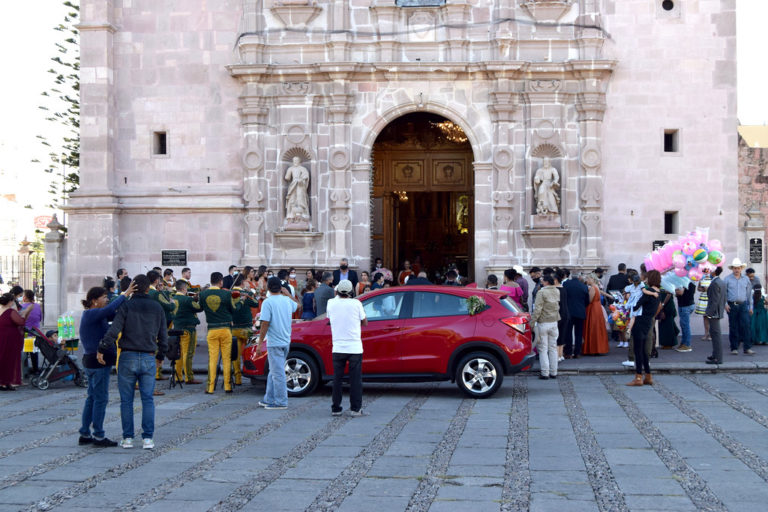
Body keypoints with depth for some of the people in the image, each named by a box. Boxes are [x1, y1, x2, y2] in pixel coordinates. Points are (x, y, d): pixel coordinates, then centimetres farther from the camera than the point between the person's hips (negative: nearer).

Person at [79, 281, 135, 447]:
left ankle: (85, 434, 17)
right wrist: (125, 295, -23)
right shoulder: (91, 314, -14)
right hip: (99, 360, -10)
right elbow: (110, 309, -30)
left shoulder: (96, 314, 16)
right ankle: (98, 436, 0)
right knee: (100, 398, -4)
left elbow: (115, 314, 8)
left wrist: (127, 298, -5)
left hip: (92, 361, 10)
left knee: (92, 398, 13)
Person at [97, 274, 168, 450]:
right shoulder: (157, 308, 6)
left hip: (128, 357, -2)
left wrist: (101, 349, -9)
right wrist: (161, 352, 26)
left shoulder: (127, 306, -4)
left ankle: (128, 438, 7)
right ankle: (148, 438, 0)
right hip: (148, 359, 2)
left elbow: (114, 330, -14)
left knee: (126, 400, 6)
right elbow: (163, 335, 11)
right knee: (148, 399, 5)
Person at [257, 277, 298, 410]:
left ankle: (281, 402, -1)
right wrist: (287, 293, 37)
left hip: (274, 343, -7)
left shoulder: (268, 302, -13)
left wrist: (260, 342, -12)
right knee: (274, 372, 16)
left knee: (278, 373, -3)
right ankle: (269, 399, 22)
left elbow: (265, 324, -17)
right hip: (286, 341, 7)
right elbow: (296, 305, 32)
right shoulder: (287, 300, 7)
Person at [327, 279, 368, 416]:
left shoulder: (331, 303, -1)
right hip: (355, 347, -2)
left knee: (337, 379, 9)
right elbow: (365, 322, 4)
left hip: (338, 348, 2)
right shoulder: (356, 303, -5)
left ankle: (335, 408, 10)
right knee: (355, 379, 2)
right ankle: (355, 409, 1)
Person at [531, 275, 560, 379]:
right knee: (553, 348, 12)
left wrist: (532, 322, -13)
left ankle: (545, 373, -3)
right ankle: (553, 372, 14)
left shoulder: (542, 292, -14)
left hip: (543, 323, -6)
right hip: (554, 322, 6)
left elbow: (538, 309, -18)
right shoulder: (557, 292, 6)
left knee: (543, 349, -1)